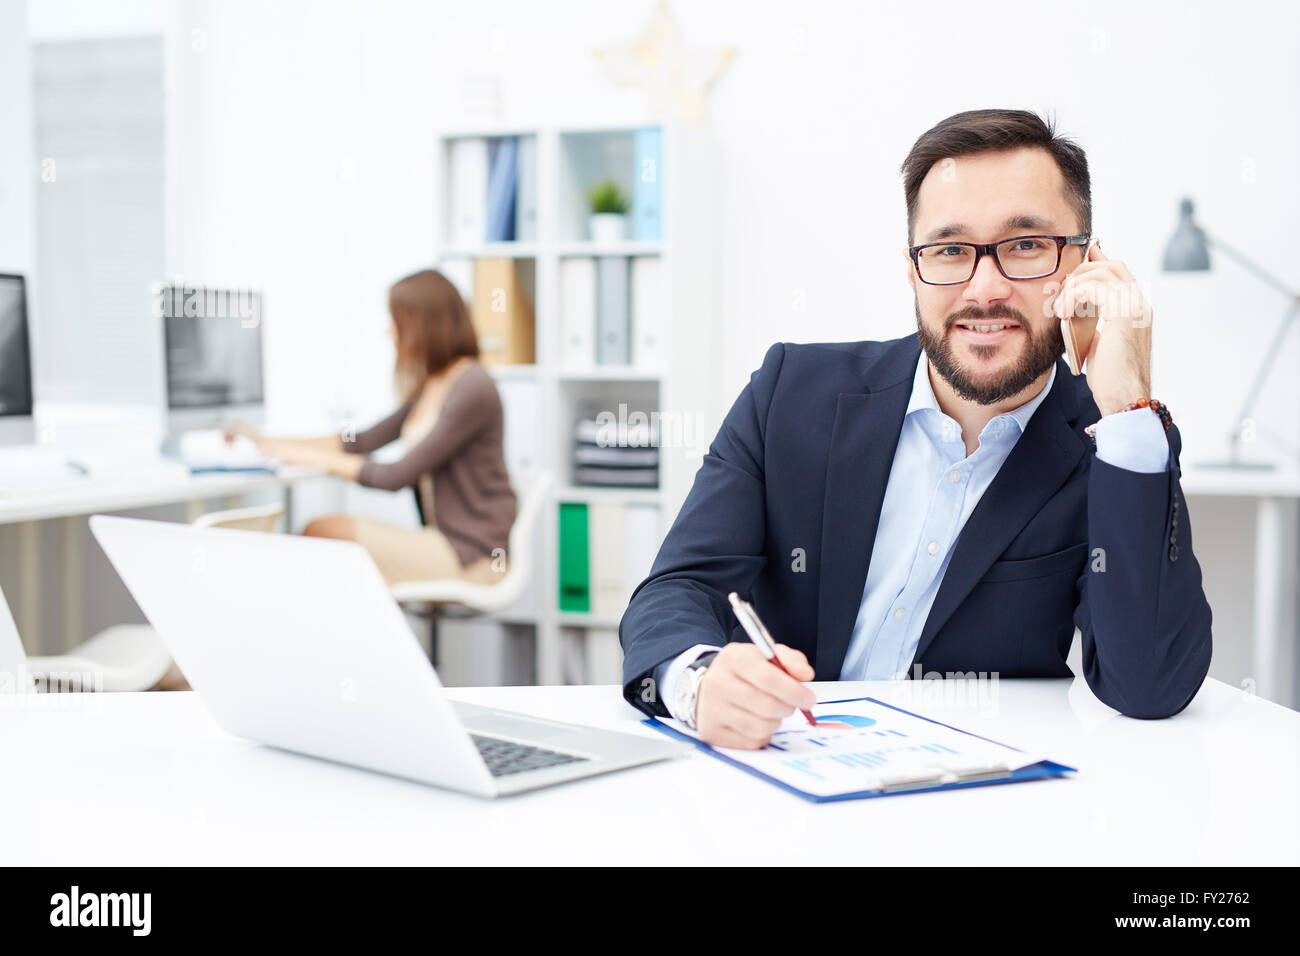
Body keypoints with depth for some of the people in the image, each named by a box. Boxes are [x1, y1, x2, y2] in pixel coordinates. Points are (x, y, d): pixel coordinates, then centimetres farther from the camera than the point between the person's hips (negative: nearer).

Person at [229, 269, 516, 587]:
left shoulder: (473, 388, -14)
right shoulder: (431, 387, 16)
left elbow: (398, 475, -16)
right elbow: (364, 440, 20)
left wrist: (317, 459, -6)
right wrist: (272, 443, 17)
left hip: (473, 555, -8)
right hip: (444, 539, 8)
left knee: (324, 531, -17)